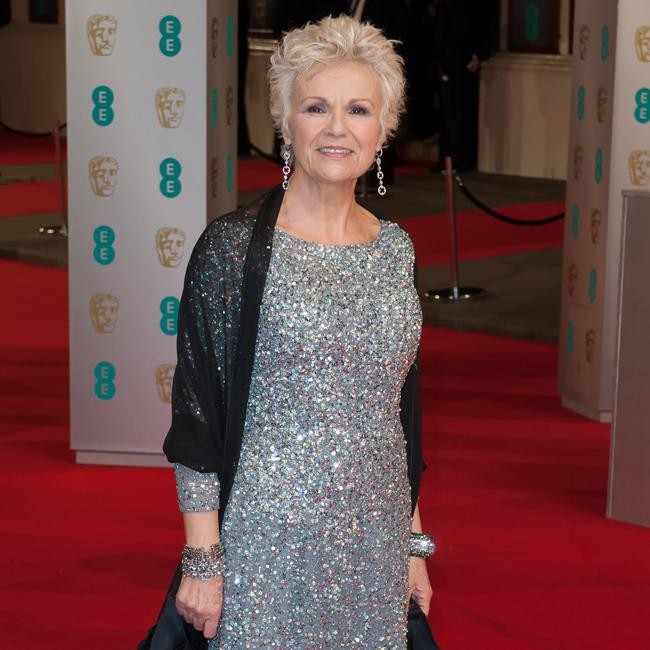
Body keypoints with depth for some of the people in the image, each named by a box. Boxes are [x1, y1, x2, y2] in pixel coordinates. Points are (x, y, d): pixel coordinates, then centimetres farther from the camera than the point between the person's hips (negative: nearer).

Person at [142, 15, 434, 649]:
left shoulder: (395, 247, 7)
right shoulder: (234, 246, -9)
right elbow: (197, 413, -9)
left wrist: (414, 541, 13)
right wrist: (202, 560, -12)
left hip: (377, 546, 5)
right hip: (268, 543, -5)